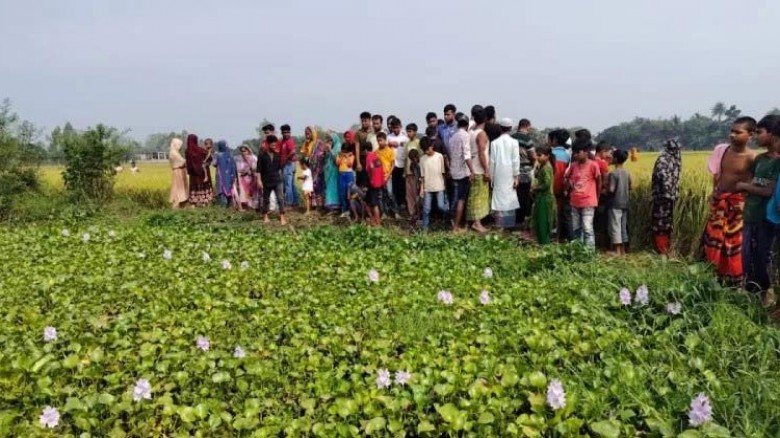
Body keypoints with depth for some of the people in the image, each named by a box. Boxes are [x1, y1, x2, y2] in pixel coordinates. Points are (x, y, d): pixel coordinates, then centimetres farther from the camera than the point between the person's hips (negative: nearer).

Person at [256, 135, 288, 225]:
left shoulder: (278, 155, 5)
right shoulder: (262, 156, -5)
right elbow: (259, 169, -6)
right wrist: (259, 181, -11)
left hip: (277, 180, 1)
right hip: (266, 181, -1)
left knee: (280, 198, -9)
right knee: (266, 199, 12)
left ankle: (282, 217, -6)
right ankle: (265, 216, 29)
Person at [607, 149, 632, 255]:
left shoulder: (613, 173, -16)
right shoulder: (627, 173, 6)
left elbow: (611, 189, -20)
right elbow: (631, 186, 13)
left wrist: (605, 187, -2)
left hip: (615, 204, -8)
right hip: (624, 203, 8)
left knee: (615, 227, -3)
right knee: (623, 226, 13)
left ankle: (617, 251, -3)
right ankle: (623, 250, 19)